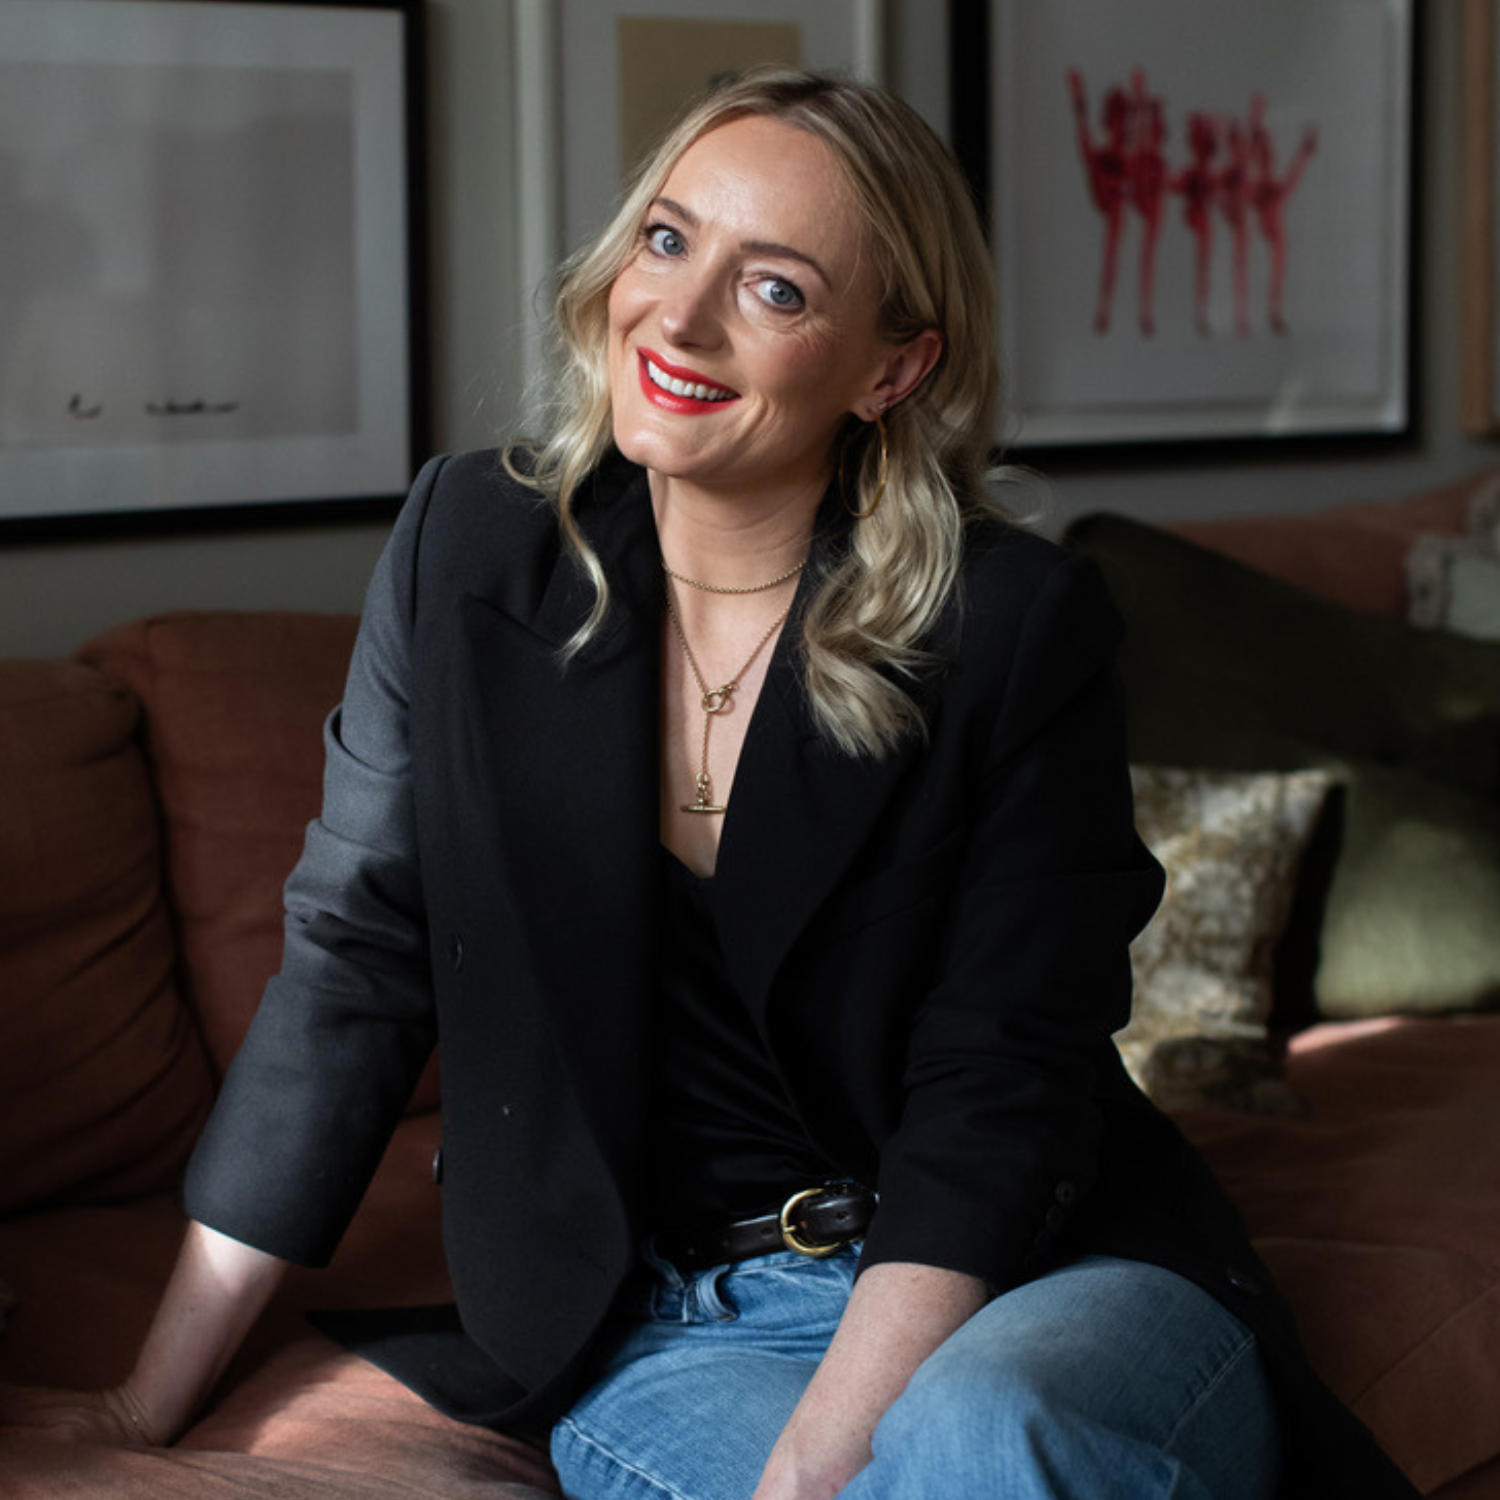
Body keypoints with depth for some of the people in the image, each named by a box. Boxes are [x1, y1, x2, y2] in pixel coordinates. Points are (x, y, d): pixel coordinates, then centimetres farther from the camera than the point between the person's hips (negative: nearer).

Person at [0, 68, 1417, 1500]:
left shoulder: (1017, 628, -9)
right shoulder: (471, 544, -1)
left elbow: (996, 1092, -12)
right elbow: (350, 966, 3)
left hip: (1037, 1282, -1)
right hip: (664, 1322, 2)